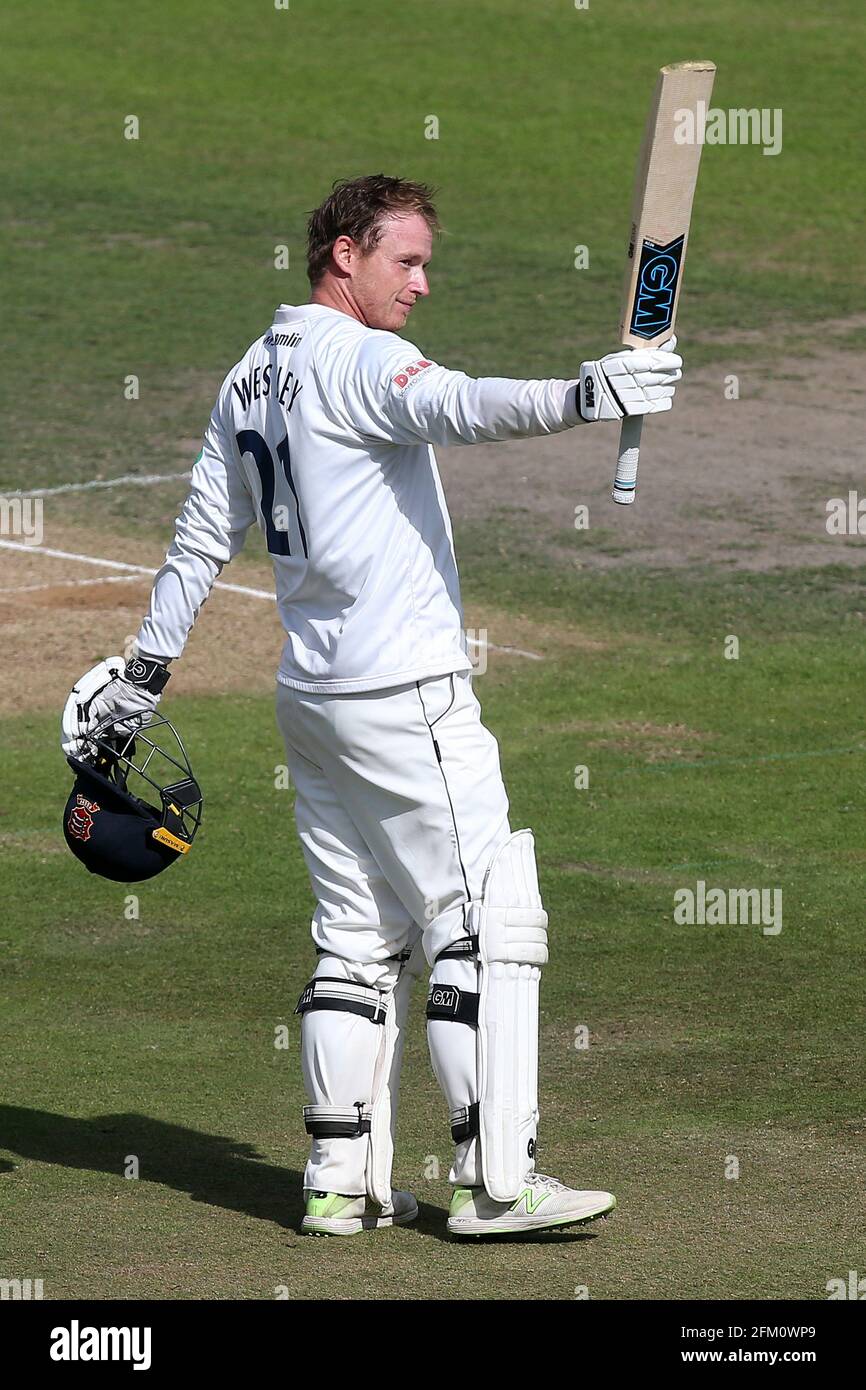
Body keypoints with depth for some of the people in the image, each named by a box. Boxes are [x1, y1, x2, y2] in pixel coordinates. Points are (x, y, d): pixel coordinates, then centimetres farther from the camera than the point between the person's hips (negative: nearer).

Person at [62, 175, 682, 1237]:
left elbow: (202, 539, 21)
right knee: (487, 920, -6)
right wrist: (575, 398, -50)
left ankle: (340, 1179, 10)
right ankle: (493, 1180, -9)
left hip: (310, 700, 9)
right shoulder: (358, 358, -13)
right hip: (405, 690, -9)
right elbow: (456, 407, -34)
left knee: (360, 938, 12)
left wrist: (146, 671, 27)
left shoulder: (248, 381, 15)